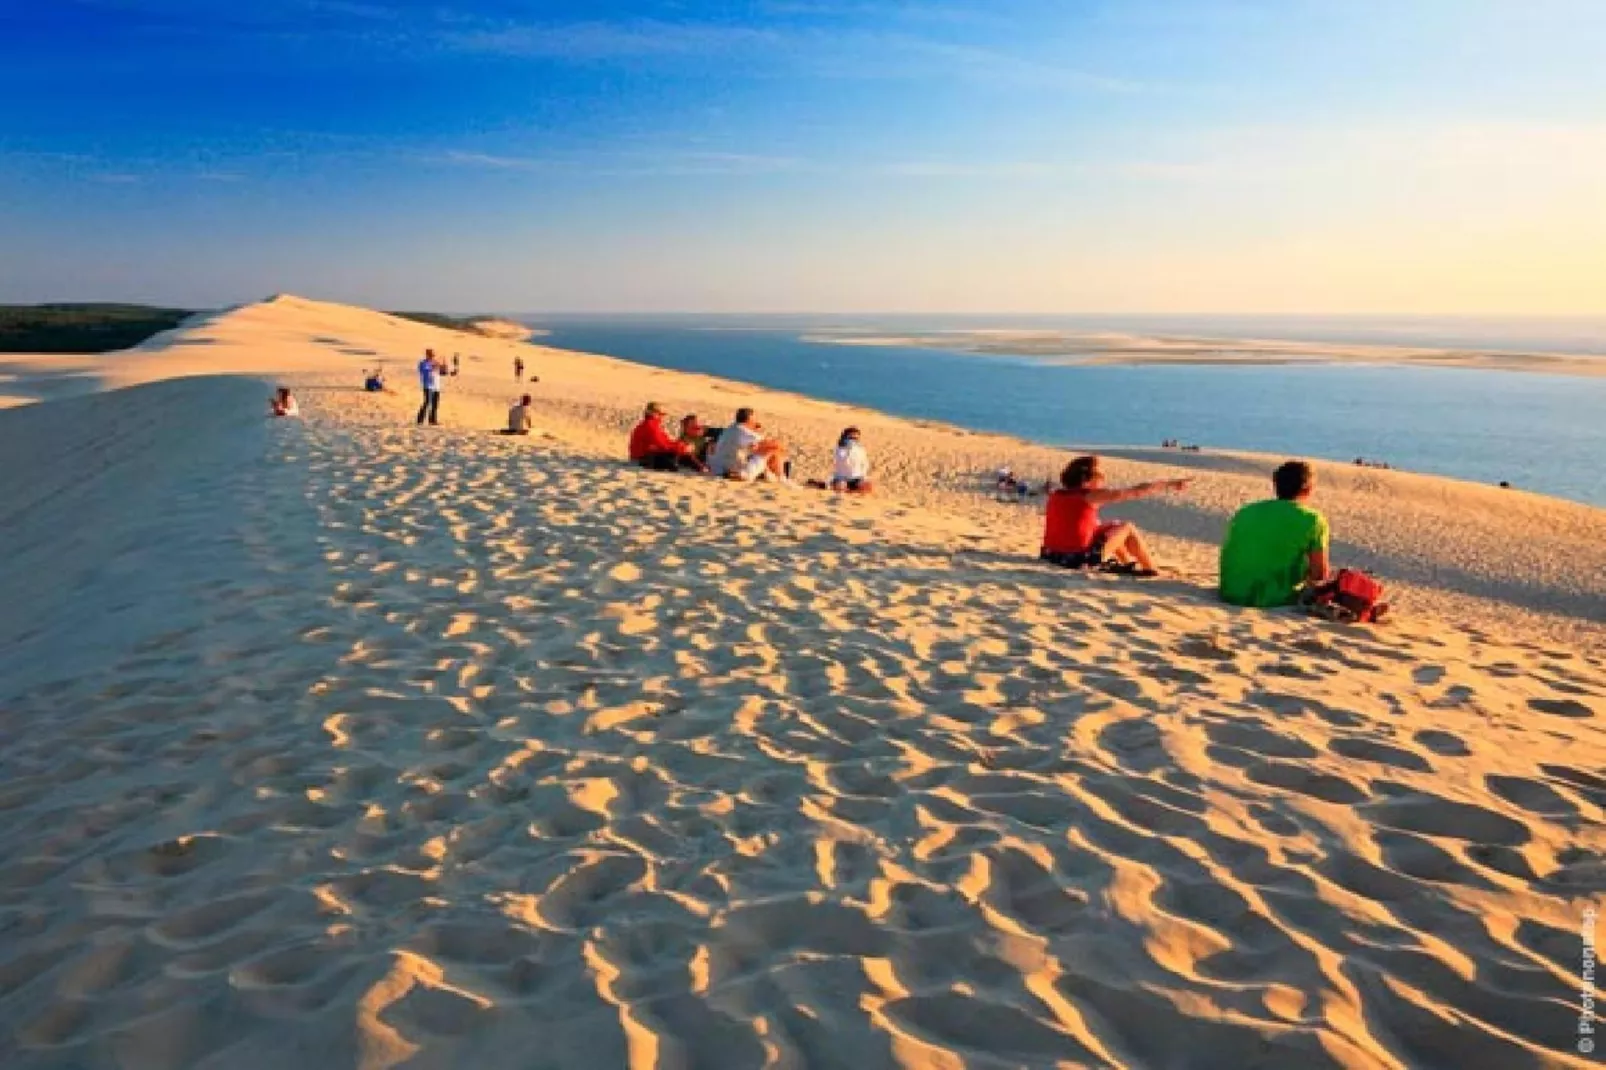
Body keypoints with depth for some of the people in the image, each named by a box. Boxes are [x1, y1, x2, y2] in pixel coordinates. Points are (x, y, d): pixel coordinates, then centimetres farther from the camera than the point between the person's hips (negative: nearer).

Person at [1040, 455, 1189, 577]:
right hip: (1080, 558, -7)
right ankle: (1152, 571, 25)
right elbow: (1137, 491, -6)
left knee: (1113, 526, 28)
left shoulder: (1056, 495, 8)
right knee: (1127, 528, 14)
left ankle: (1129, 564, 44)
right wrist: (1169, 484, 1)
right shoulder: (1091, 495, -9)